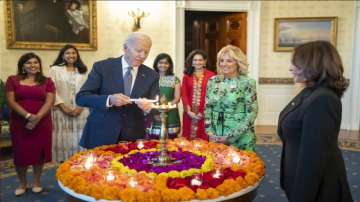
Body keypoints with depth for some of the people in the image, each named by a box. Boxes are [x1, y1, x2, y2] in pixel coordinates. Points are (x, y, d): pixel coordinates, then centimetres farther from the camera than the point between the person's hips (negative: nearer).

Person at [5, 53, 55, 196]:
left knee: (39, 152, 6)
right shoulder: (13, 80, 5)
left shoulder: (47, 82, 5)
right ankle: (22, 183, 24)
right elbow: (11, 101, -4)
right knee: (20, 153, 5)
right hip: (19, 123, 0)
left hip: (42, 123, 0)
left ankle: (36, 181, 24)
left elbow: (49, 102, -4)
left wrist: (37, 118, -18)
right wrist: (28, 116, -17)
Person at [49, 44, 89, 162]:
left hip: (80, 111, 2)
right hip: (62, 111, -2)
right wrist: (63, 107, -11)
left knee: (79, 138, 2)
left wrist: (81, 107, -7)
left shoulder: (82, 71, 13)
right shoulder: (55, 70, 5)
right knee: (63, 138, -1)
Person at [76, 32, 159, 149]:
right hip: (101, 137, -2)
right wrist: (109, 100, -26)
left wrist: (148, 107, -24)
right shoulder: (102, 67, -6)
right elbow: (81, 98, -10)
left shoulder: (151, 75, 2)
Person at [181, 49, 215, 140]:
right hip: (189, 113, 3)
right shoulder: (187, 75, 11)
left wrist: (204, 112, -11)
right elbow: (184, 94, 4)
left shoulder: (211, 75, 0)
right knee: (188, 139, 6)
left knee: (203, 138, -1)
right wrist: (188, 110, -8)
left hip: (204, 114, -3)